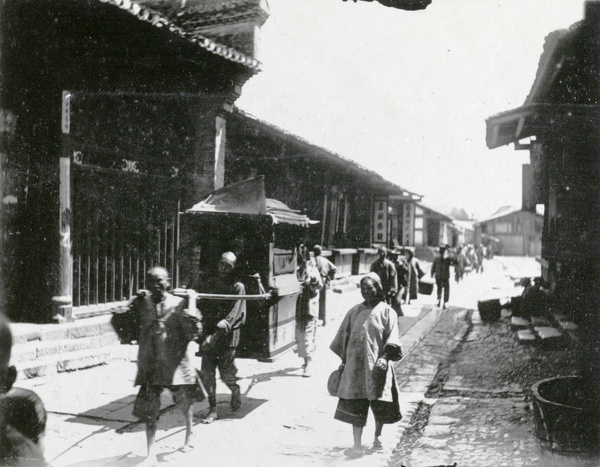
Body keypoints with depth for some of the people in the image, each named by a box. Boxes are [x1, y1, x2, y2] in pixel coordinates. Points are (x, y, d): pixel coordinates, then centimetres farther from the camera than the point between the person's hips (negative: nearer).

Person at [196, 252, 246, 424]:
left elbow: (235, 314, -13)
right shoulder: (208, 285, 9)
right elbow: (200, 307, 8)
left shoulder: (237, 287, -4)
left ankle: (236, 392, 33)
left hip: (227, 337, -3)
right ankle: (212, 409, 16)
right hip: (208, 335, 4)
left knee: (227, 374, 1)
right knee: (207, 374, 1)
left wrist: (218, 332, -23)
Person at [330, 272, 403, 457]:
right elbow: (344, 337, 14)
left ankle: (377, 438, 29)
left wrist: (385, 357, -18)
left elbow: (392, 340, -5)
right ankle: (357, 446, 2)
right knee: (355, 405, -3)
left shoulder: (387, 312, 2)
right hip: (355, 364, 2)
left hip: (376, 365, -2)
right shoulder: (354, 312, 10)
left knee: (380, 405, 5)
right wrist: (343, 361, 10)